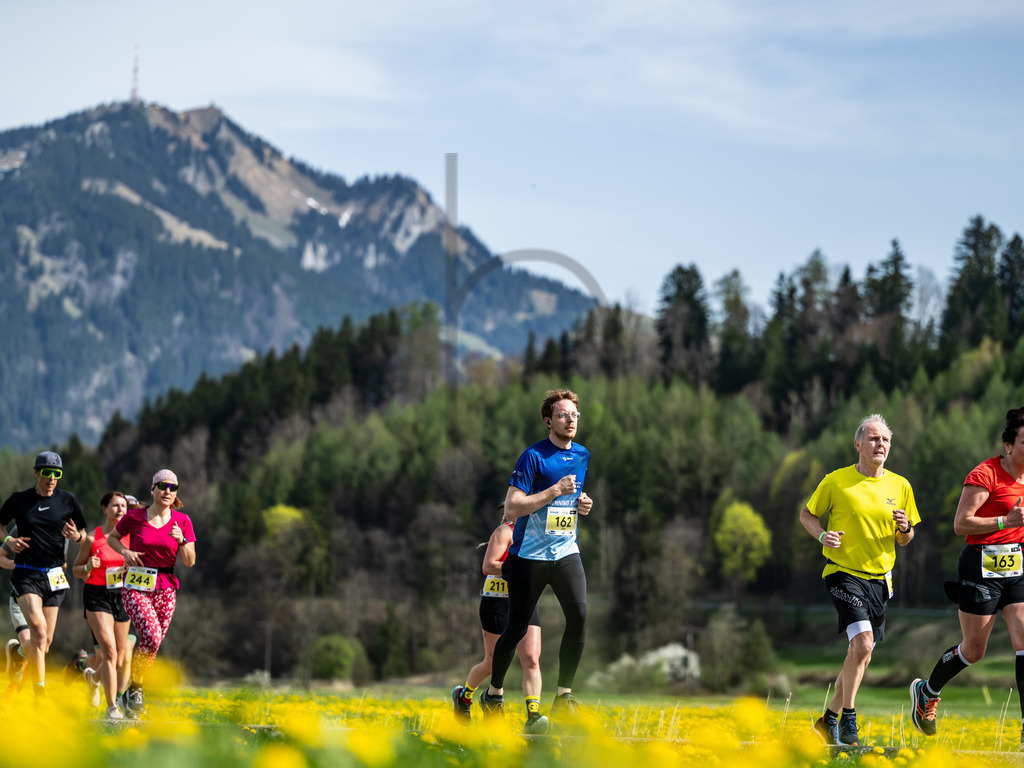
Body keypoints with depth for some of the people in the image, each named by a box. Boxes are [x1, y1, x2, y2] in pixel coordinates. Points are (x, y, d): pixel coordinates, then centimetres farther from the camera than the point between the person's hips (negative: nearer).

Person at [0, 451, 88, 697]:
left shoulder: (68, 500, 4)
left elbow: (83, 534, 12)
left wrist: (77, 536, -12)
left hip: (54, 575, 3)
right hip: (26, 573, -3)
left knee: (45, 640, 5)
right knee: (38, 629, -21)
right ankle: (40, 695, -23)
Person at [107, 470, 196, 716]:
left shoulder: (182, 521, 2)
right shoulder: (134, 517, -2)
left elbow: (189, 562, 0)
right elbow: (112, 537, 14)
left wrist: (181, 541, -18)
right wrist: (125, 551, -6)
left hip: (165, 588, 3)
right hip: (136, 586, -3)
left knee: (154, 644, 3)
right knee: (151, 636, -22)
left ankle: (135, 692, 21)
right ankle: (135, 687, -4)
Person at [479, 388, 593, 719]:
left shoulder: (582, 455, 10)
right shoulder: (534, 457, -13)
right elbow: (512, 508, -18)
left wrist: (582, 504, 5)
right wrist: (555, 490, -23)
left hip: (566, 552, 5)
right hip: (530, 554, -5)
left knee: (578, 617, -11)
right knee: (517, 627, 0)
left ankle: (564, 696, -1)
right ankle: (494, 694, 18)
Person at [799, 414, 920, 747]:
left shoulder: (900, 486, 5)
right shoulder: (836, 481, -5)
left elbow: (904, 540, 14)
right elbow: (807, 514, 7)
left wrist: (905, 528, -10)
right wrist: (822, 535, -12)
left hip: (879, 578, 5)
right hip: (844, 573, -5)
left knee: (861, 654, 9)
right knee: (862, 642, -22)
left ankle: (830, 718, 27)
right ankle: (848, 718, -9)